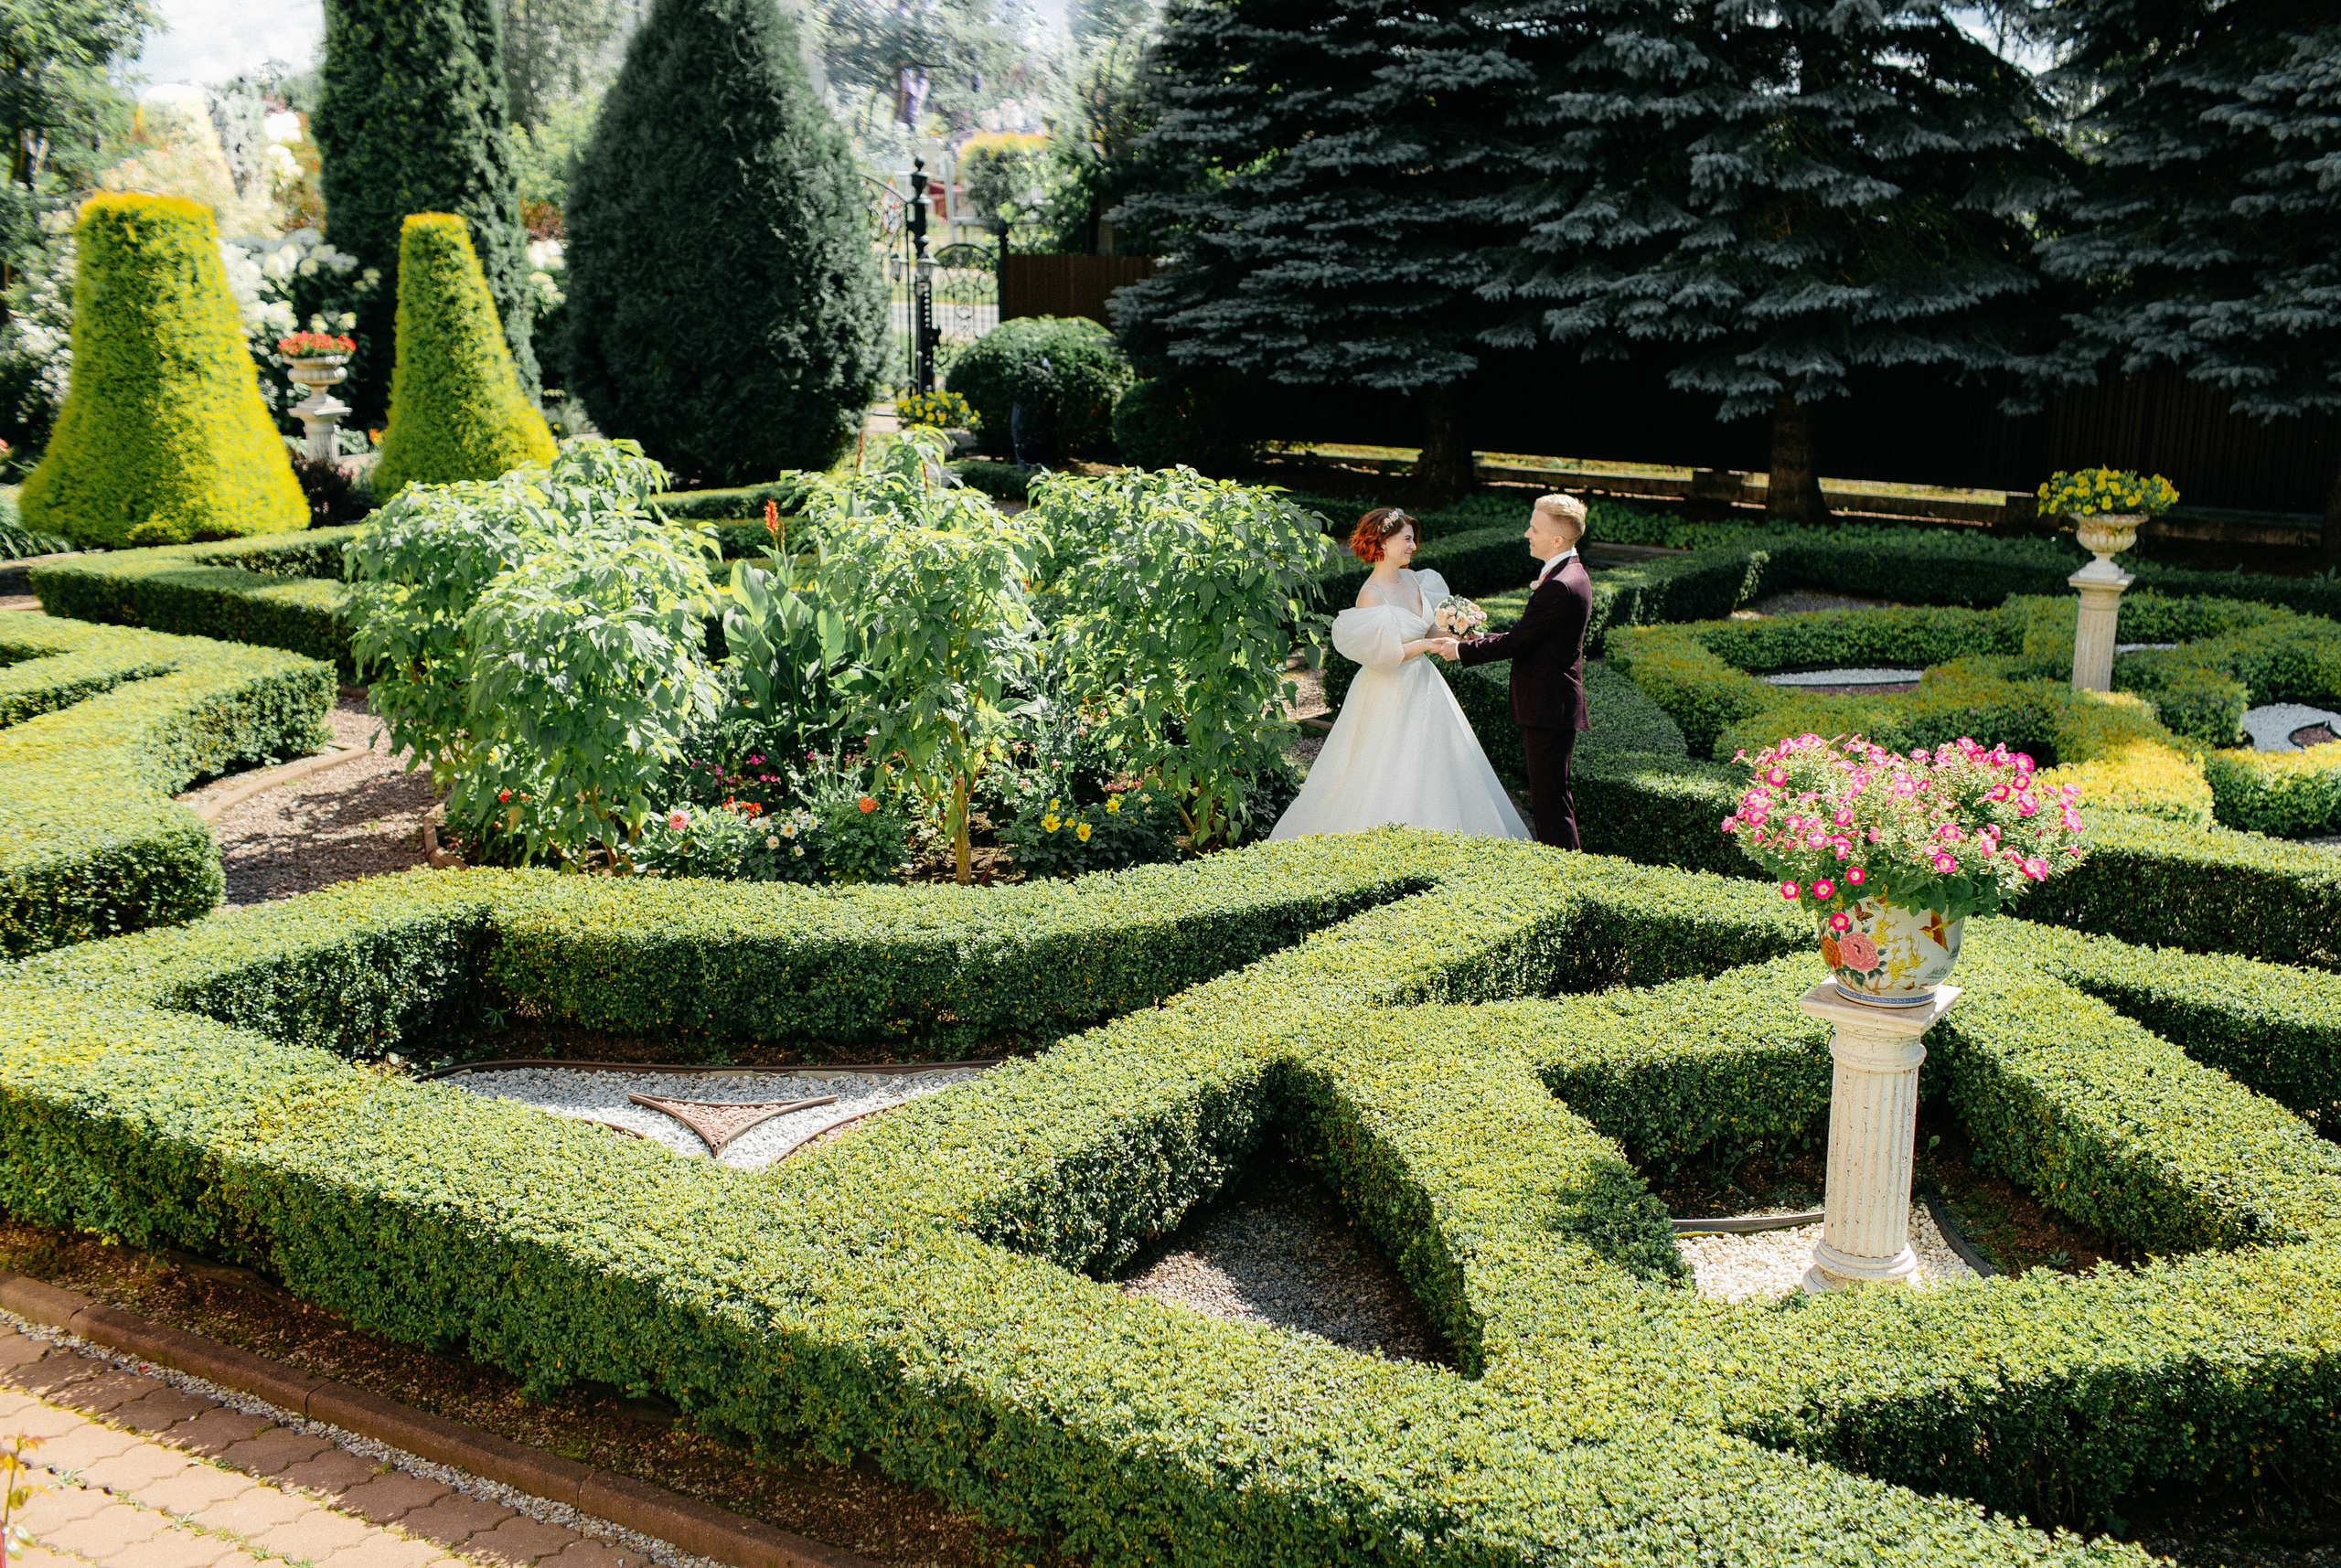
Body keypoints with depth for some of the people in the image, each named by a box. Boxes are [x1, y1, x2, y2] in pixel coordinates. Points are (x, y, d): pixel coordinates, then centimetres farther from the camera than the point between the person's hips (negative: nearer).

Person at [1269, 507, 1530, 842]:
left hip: (1423, 687, 8)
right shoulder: (1371, 595, -18)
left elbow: (1429, 629, 13)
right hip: (1391, 699, -8)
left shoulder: (1412, 579, 5)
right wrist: (1429, 643, -20)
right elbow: (1382, 655, -23)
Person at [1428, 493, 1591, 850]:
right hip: (1550, 704, 11)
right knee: (1548, 796, 17)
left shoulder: (1559, 586, -21)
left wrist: (1462, 650, -10)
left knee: (1549, 799, -6)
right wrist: (1480, 639, 13)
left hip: (1548, 710, -11)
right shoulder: (1568, 574, 13)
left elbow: (1518, 641, -19)